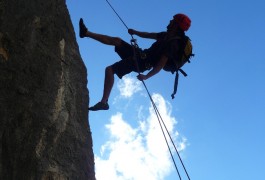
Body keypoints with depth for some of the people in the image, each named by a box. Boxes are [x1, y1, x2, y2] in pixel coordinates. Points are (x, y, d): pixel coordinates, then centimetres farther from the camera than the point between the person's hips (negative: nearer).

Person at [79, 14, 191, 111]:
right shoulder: (168, 35, 6)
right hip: (141, 54, 9)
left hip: (141, 62, -9)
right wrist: (136, 32, -1)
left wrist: (146, 76, -31)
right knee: (116, 40, 11)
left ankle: (104, 102, -7)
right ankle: (86, 33, 18)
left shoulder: (173, 43, -23)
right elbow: (149, 35, 16)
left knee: (109, 70, -14)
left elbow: (161, 64, -29)